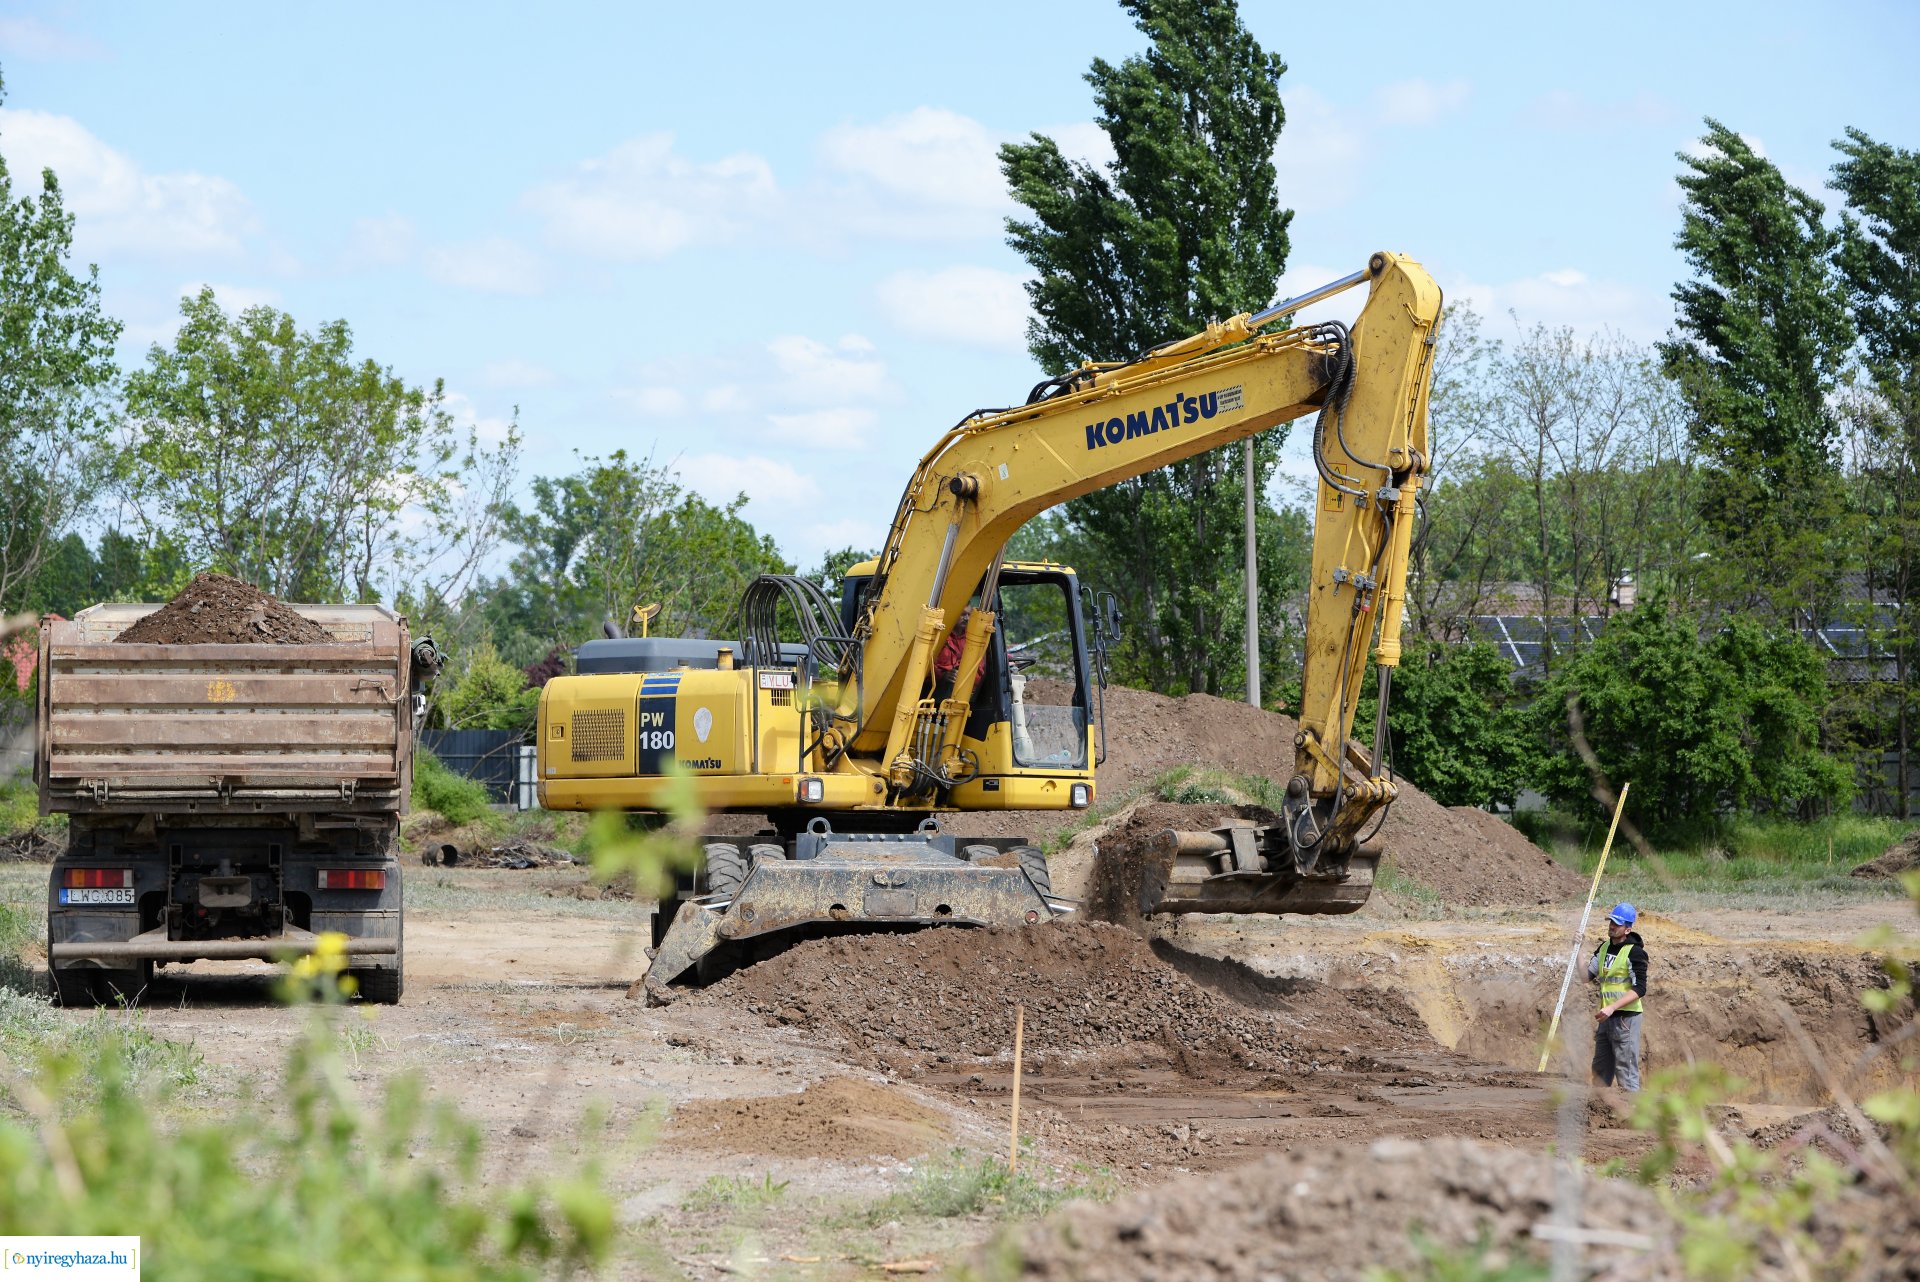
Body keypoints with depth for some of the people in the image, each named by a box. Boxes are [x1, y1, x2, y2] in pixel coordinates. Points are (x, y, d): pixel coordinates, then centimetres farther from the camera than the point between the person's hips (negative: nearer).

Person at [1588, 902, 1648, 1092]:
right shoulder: (1604, 948, 13)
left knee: (1626, 1072, -10)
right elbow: (1586, 975, 11)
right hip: (1607, 1018, 8)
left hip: (1626, 1017, -8)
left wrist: (1612, 1007, -24)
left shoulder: (1635, 953, -11)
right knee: (1600, 1071, 13)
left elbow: (1639, 990, -17)